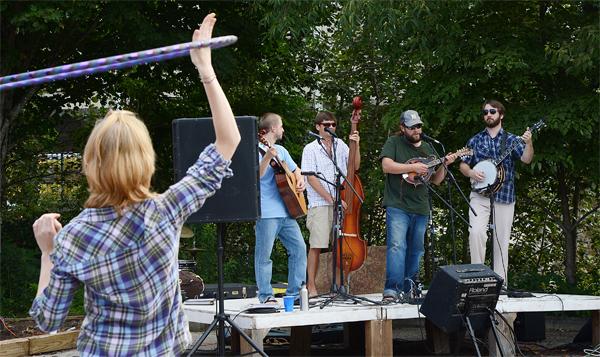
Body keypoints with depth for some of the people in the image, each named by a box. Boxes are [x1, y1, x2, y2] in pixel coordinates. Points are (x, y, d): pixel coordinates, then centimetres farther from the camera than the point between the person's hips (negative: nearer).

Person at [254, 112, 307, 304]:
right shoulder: (257, 150, -6)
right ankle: (265, 296, 0)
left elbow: (296, 170, 32)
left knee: (299, 247, 4)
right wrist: (267, 157, -32)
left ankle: (295, 292, 10)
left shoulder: (281, 150, 20)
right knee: (264, 254, -4)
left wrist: (300, 181, 12)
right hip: (267, 212, -8)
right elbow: (256, 175, -19)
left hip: (286, 211, 8)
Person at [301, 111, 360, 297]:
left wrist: (356, 146, -4)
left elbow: (355, 166, 10)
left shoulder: (340, 145, 13)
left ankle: (339, 284, 14)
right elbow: (311, 178, -7)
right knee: (316, 246, -7)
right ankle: (311, 285, 0)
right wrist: (331, 199, -13)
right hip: (319, 204, -4)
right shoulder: (311, 149, 0)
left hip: (341, 202, 4)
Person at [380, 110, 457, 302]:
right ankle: (392, 290, -25)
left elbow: (436, 180, 18)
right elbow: (387, 165, -13)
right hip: (397, 205, -6)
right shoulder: (394, 142, 2)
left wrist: (444, 165, 0)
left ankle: (408, 289, 18)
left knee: (416, 250, 9)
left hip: (421, 208, 6)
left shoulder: (427, 148, 17)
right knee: (397, 246, -18)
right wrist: (413, 167, -18)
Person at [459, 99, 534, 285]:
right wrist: (470, 172, -8)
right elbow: (462, 165, 14)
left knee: (502, 240, 2)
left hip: (504, 196, 0)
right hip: (480, 194, 0)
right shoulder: (475, 141, 11)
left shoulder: (511, 140, 5)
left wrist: (528, 143, -30)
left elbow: (526, 159, -10)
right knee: (476, 232, -21)